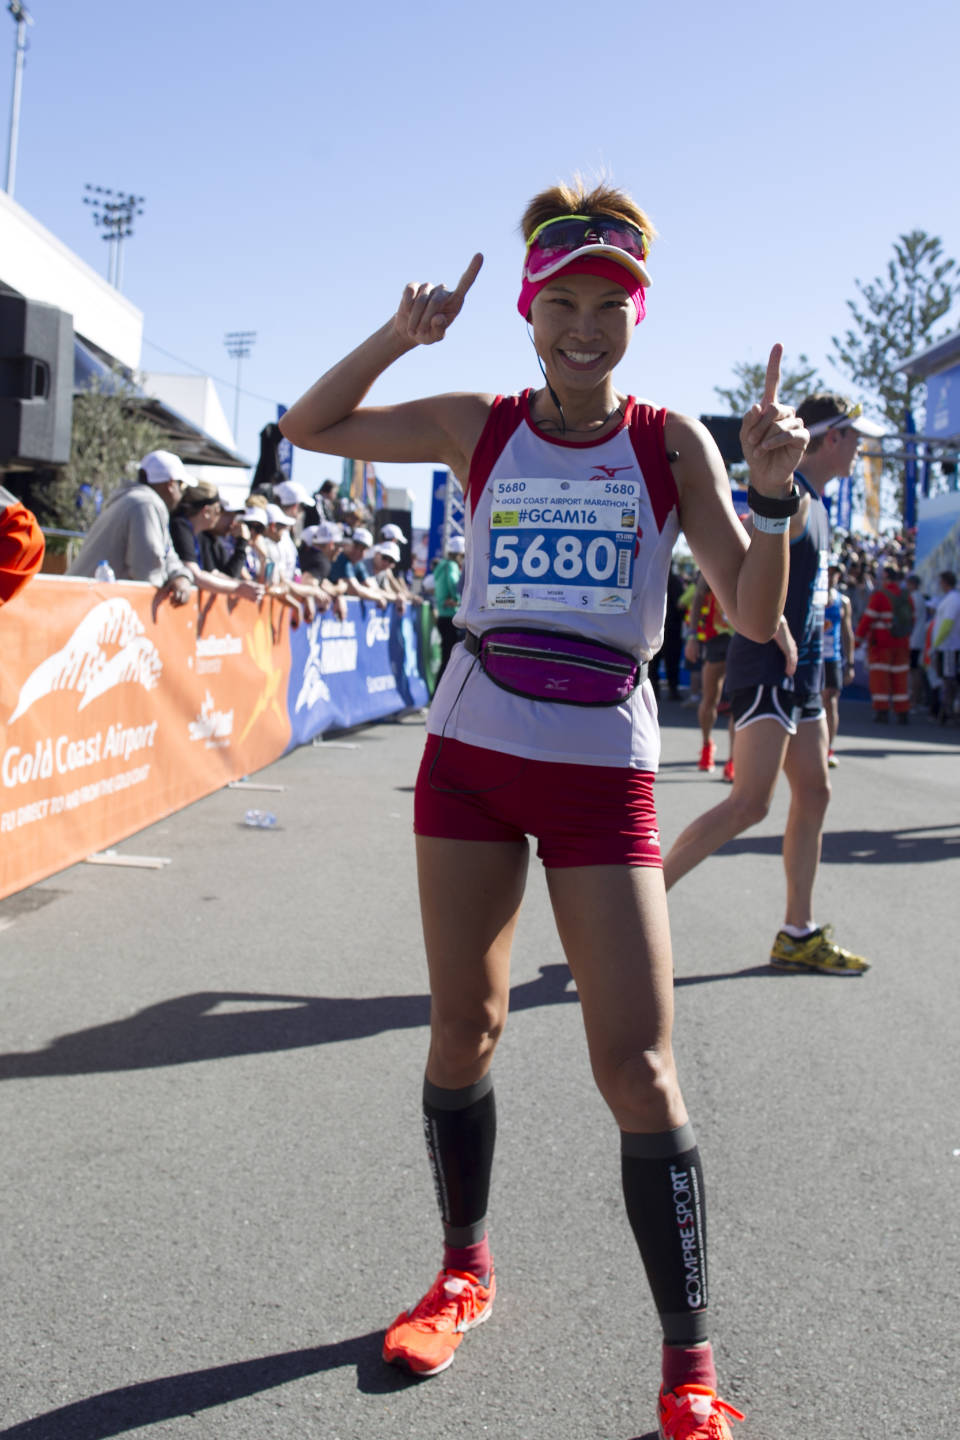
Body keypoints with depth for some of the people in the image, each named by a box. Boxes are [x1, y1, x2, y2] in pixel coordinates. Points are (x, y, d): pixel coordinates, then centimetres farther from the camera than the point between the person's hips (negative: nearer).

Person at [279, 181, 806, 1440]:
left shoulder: (671, 442, -1)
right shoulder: (480, 427, 4)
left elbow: (754, 618, -7)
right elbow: (308, 428, 11)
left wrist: (772, 495, -24)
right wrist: (399, 338, -3)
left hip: (603, 768, -2)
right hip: (472, 754, 2)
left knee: (638, 1066, -7)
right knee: (463, 1031, 10)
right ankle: (465, 1271, 34)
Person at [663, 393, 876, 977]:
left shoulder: (814, 503, 18)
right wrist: (779, 634, -21)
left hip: (802, 671, 10)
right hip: (767, 671, -10)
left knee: (814, 795, 10)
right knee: (750, 804, -13)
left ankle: (799, 937, 17)